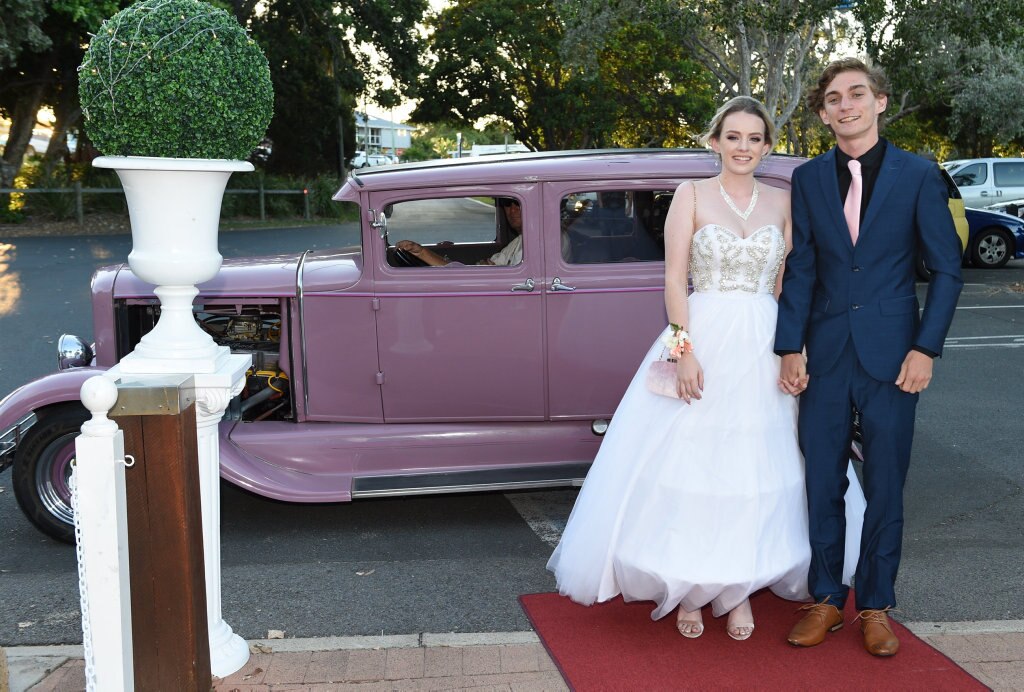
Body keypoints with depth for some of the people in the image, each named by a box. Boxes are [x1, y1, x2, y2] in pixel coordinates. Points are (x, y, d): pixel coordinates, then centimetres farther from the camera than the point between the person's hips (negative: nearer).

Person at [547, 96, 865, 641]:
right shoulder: (692, 195, 2)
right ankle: (689, 590, 14)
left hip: (764, 348, 3)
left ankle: (740, 589, 19)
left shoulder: (782, 201, 10)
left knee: (756, 468, 5)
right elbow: (674, 279, -5)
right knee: (690, 463, 0)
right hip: (702, 341, -3)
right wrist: (685, 350, -14)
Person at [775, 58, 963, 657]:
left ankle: (876, 606, 24)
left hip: (891, 355, -2)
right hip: (825, 354, 2)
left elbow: (947, 268, -1)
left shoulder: (918, 175, -1)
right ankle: (827, 600, 24)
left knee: (885, 487, 7)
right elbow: (800, 269, 4)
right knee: (822, 483, 8)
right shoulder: (808, 179, 5)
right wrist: (790, 349, -3)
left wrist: (925, 348, -8)